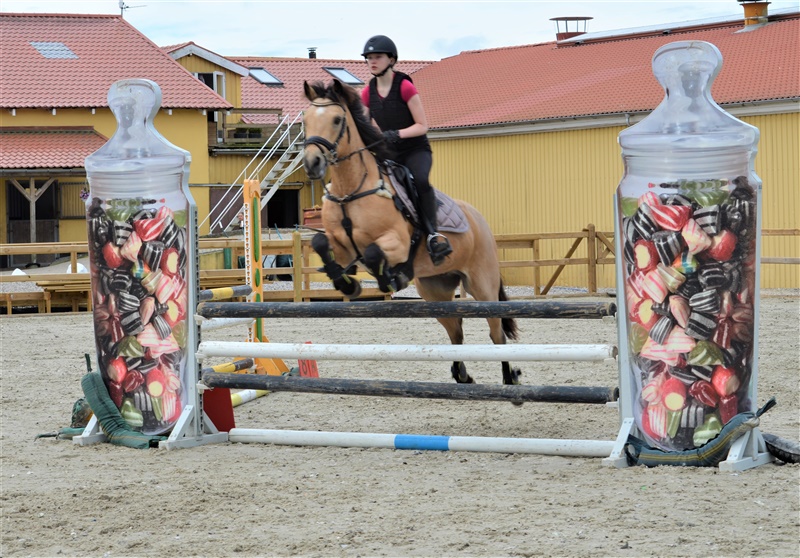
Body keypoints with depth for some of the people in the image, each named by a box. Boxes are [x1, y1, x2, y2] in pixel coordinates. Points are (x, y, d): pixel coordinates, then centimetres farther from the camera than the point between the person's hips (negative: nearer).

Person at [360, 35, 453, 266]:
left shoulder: (405, 87, -12)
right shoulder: (368, 93, 5)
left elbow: (422, 126, -12)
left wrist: (397, 134, -27)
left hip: (416, 150, -6)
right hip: (388, 154, 6)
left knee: (420, 180, -37)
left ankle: (432, 233, -29)